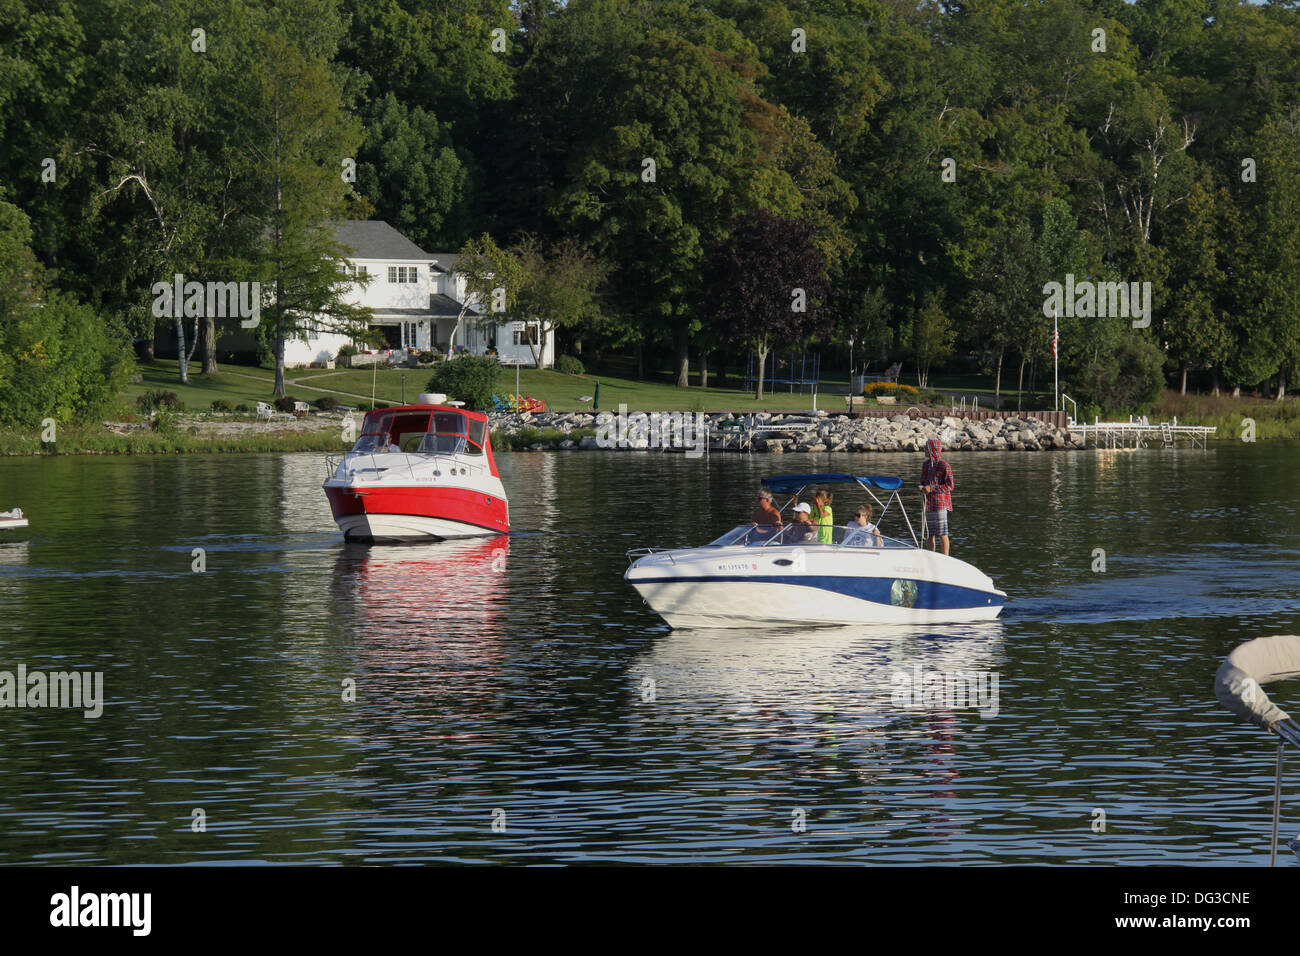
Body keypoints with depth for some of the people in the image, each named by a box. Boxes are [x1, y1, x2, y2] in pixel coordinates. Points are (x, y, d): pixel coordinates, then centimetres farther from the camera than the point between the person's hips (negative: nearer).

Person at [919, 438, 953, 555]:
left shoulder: (944, 466, -10)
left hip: (940, 503, -7)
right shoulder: (926, 465, 13)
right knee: (929, 534, 10)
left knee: (942, 534, -5)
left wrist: (932, 488, -17)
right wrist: (922, 487, 0)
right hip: (928, 504, 7)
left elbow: (950, 486, -12)